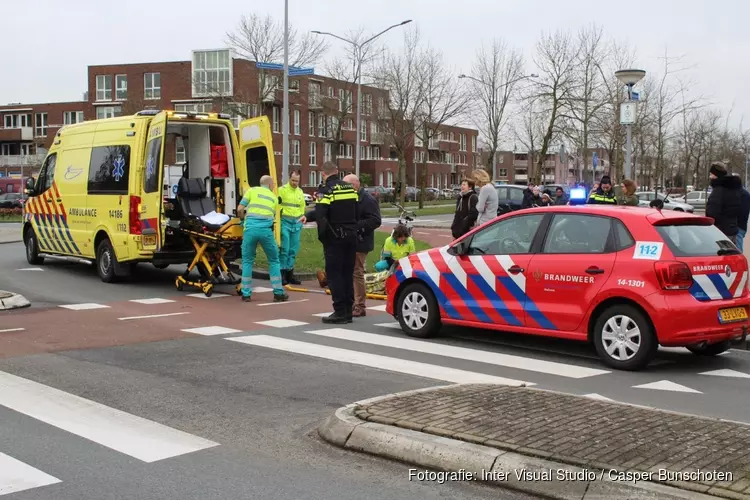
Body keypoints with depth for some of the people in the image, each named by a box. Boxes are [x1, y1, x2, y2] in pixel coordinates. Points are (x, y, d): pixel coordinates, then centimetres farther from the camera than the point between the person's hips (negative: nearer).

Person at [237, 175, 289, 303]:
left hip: (250, 228, 0)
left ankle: (246, 294, 12)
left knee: (247, 261, 13)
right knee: (273, 261, 15)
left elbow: (240, 209, 6)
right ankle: (278, 293, 15)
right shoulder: (274, 198, 20)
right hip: (266, 230, 1)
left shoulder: (252, 191, 12)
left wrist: (243, 218, 25)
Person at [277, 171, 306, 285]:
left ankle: (289, 273, 15)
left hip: (297, 223, 6)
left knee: (293, 249, 8)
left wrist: (303, 216, 9)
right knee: (284, 249, -8)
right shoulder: (282, 190, -4)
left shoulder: (300, 191, 16)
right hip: (285, 221, -6)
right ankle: (281, 273, -1)